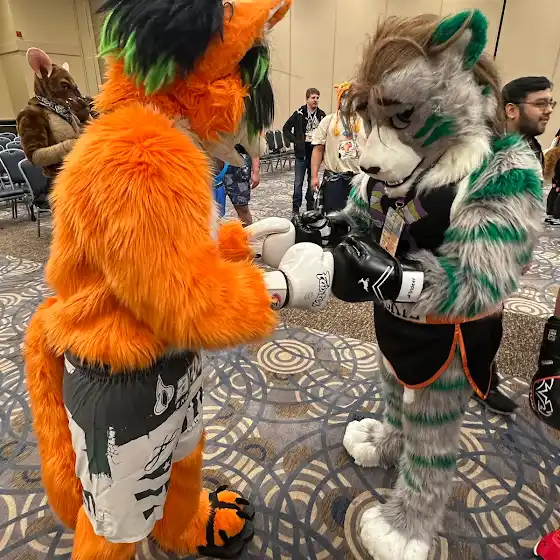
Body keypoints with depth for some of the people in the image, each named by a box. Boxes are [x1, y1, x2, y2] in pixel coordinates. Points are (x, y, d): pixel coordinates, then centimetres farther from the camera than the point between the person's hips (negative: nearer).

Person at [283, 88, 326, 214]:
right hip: (302, 152, -3)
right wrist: (295, 140, -8)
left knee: (312, 180, 12)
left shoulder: (322, 114, 3)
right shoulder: (299, 113, -5)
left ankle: (310, 205, 25)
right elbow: (286, 129, -1)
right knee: (298, 181, 1)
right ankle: (296, 207, 12)